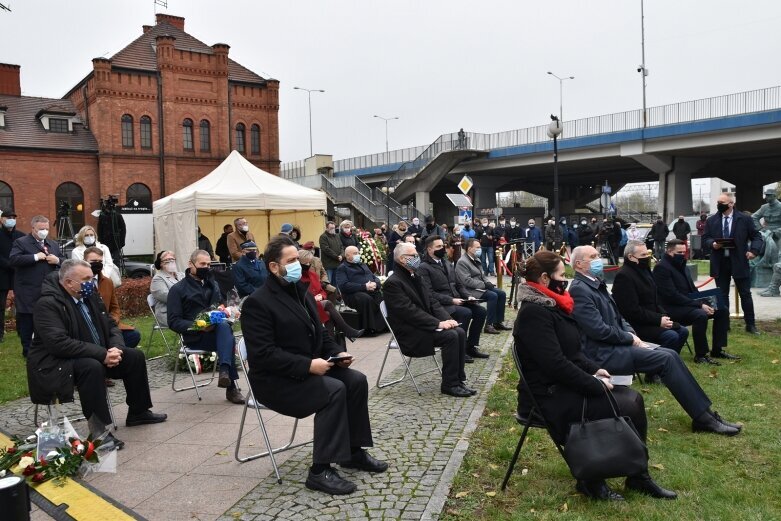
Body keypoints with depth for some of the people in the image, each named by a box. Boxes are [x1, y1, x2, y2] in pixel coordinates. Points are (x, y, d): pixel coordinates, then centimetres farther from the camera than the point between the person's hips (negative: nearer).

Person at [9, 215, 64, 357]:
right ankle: (27, 350, 16)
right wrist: (35, 257, -21)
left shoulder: (53, 244, 15)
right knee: (26, 322, 5)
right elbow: (13, 260, -18)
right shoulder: (21, 242, -4)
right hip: (28, 294, -5)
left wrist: (57, 260, -8)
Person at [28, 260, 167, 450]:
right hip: (56, 363, -8)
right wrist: (102, 354, -31)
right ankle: (98, 431, -31)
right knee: (92, 367, -37)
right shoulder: (47, 303, -19)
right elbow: (59, 343, -30)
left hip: (95, 357, 9)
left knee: (135, 356, -1)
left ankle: (138, 412, 13)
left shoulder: (89, 297, 5)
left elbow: (110, 327, 10)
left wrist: (116, 349, -13)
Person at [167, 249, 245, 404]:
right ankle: (231, 387, -38)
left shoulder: (212, 284, 23)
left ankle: (225, 371, -51)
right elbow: (173, 322, -4)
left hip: (216, 331, 4)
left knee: (224, 326, -35)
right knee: (227, 340, -36)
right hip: (194, 336, -4)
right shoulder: (178, 289, 5)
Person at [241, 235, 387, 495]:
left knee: (356, 380, -9)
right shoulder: (257, 303, -16)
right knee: (333, 391, -27)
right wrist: (308, 365, -28)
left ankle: (353, 450, 5)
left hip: (308, 368, 9)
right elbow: (264, 355, -24)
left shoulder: (301, 292, 12)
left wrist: (337, 352, -3)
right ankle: (320, 471, -20)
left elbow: (320, 333, 18)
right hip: (275, 380, -8)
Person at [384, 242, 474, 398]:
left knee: (460, 333, -10)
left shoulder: (415, 276, 14)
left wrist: (447, 319, -5)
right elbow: (410, 311, -22)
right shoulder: (393, 283, -15)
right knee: (450, 336, -23)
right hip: (410, 332, -8)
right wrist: (438, 323, -24)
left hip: (425, 325, 8)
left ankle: (459, 379, -3)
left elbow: (431, 301, 12)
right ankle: (449, 384, -12)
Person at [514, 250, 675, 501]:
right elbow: (555, 364, -26)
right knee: (626, 408, -14)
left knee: (633, 397, 1)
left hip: (563, 385, 10)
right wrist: (596, 385, -18)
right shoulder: (534, 312, -21)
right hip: (549, 396, -10)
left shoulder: (550, 305, 10)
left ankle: (637, 474, 11)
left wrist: (594, 370, 2)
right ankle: (592, 480, 3)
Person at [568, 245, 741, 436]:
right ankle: (703, 418, -8)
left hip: (616, 345, 9)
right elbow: (599, 330, -21)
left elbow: (617, 317, 21)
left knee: (670, 354, -4)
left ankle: (705, 414, -1)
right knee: (666, 359, -16)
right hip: (603, 354, -9)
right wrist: (630, 338, -8)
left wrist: (632, 334, 2)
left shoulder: (597, 284, 15)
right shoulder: (579, 290, -16)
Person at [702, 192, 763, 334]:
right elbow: (705, 238, 8)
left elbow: (756, 236, 1)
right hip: (720, 263, 2)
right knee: (722, 295, 9)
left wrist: (754, 250, -15)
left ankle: (750, 325, 13)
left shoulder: (745, 219, -1)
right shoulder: (711, 220, 5)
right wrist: (712, 244, -13)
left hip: (739, 262, -2)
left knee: (745, 294, 4)